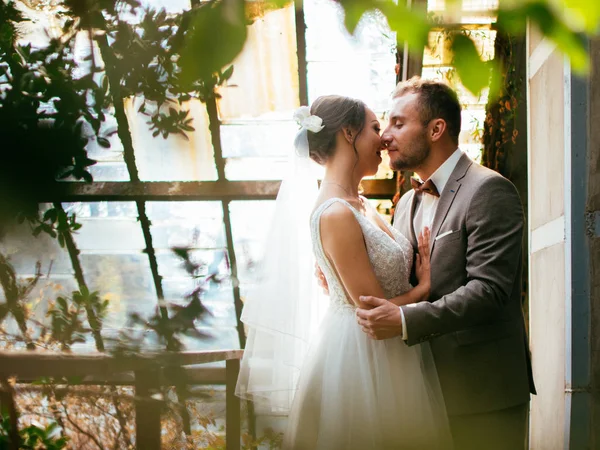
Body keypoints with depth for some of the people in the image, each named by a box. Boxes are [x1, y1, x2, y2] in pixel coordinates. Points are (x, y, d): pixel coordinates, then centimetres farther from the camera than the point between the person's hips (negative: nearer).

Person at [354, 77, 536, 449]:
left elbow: (488, 288, -22)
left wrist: (405, 321, -29)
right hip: (428, 384, 8)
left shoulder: (489, 191, -13)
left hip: (482, 391, -7)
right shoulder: (408, 202, 14)